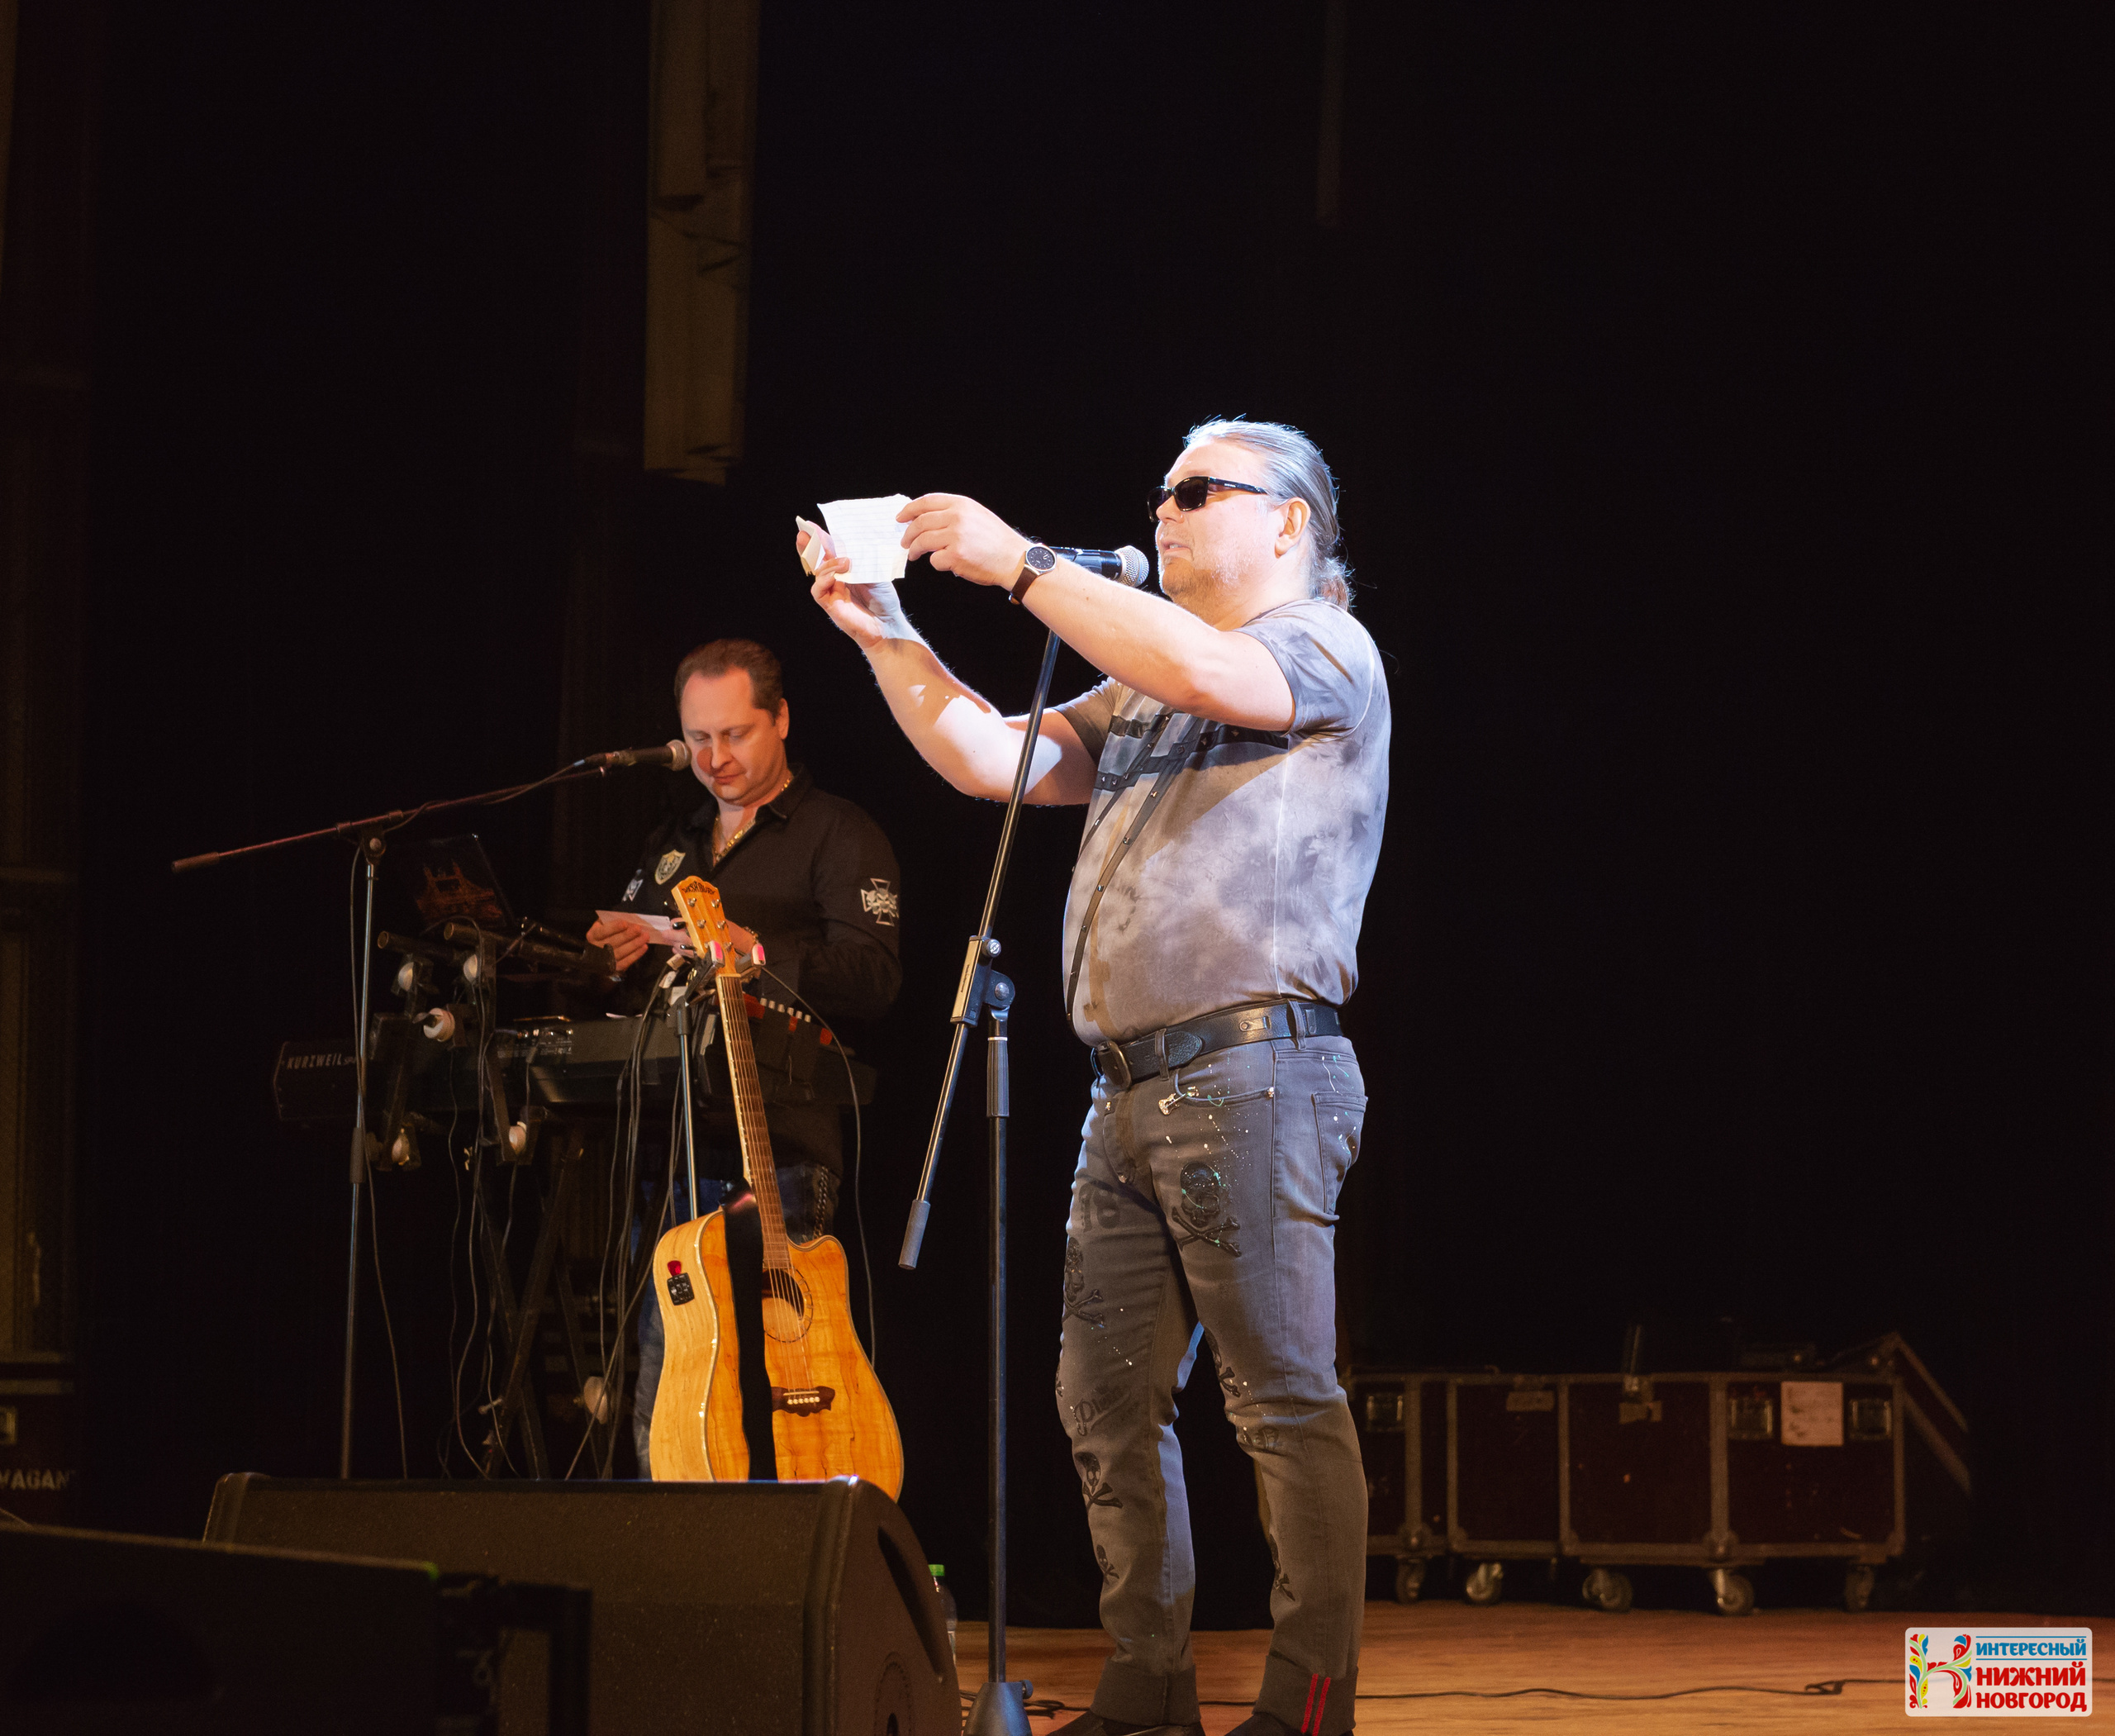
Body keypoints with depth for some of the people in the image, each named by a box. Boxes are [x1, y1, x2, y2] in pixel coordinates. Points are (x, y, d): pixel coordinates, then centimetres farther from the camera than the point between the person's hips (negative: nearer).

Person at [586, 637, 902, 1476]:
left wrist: (756, 953, -24)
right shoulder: (670, 847, 24)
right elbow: (625, 994, 26)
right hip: (668, 1143, 6)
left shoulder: (836, 835, 2)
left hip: (779, 1148, -6)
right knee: (659, 1396, 3)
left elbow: (873, 976, -12)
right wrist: (619, 958, 2)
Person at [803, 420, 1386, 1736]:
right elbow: (990, 759, 20)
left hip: (1252, 1073, -9)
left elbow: (1206, 673, -19)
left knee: (1286, 1400, -9)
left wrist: (1020, 566, -17)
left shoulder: (1328, 650, 0)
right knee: (1109, 1403, 7)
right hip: (1130, 1089, 9)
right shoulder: (1139, 694, 26)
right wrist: (887, 637, 10)